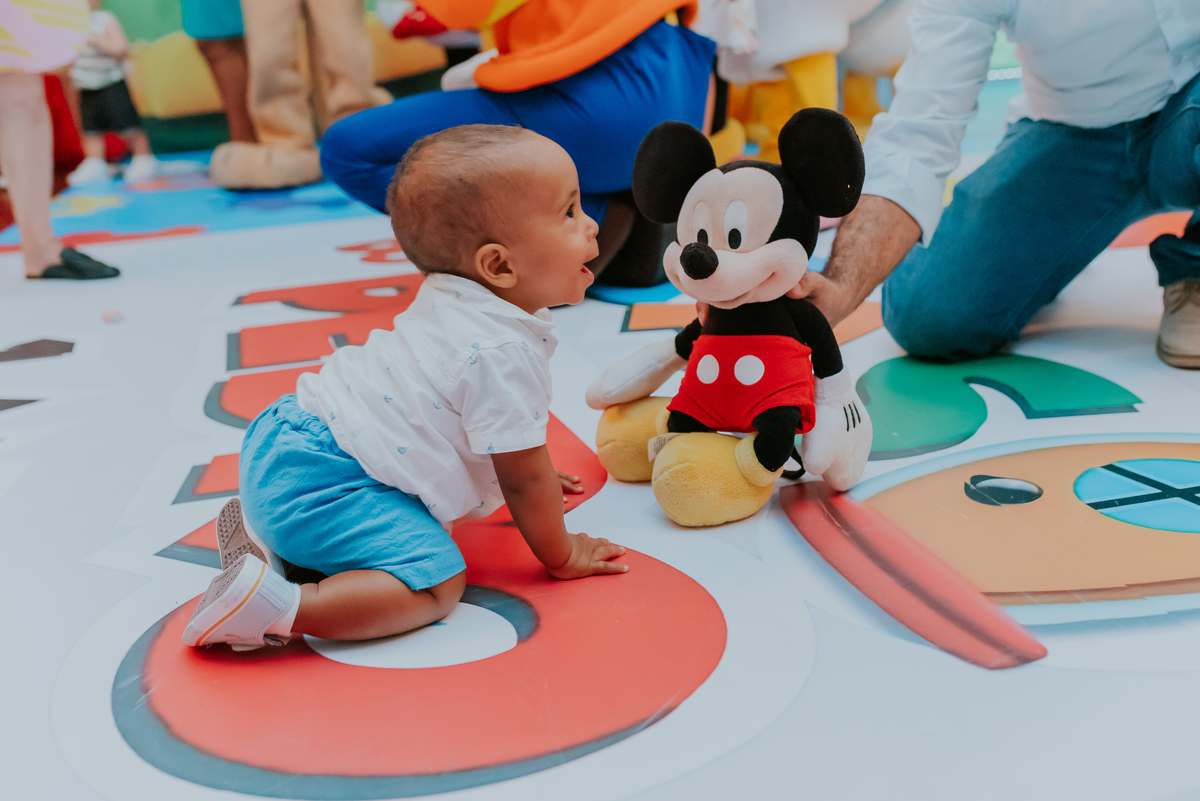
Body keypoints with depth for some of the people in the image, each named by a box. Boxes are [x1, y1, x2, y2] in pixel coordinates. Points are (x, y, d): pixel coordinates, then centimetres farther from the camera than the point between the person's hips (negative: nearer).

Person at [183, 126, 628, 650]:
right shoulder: (503, 351, -19)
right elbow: (523, 478, -13)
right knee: (435, 583, -19)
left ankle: (263, 531, 22)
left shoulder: (455, 303, 13)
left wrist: (536, 483, 38)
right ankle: (277, 607, -24)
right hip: (317, 483, -10)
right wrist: (561, 556, 2)